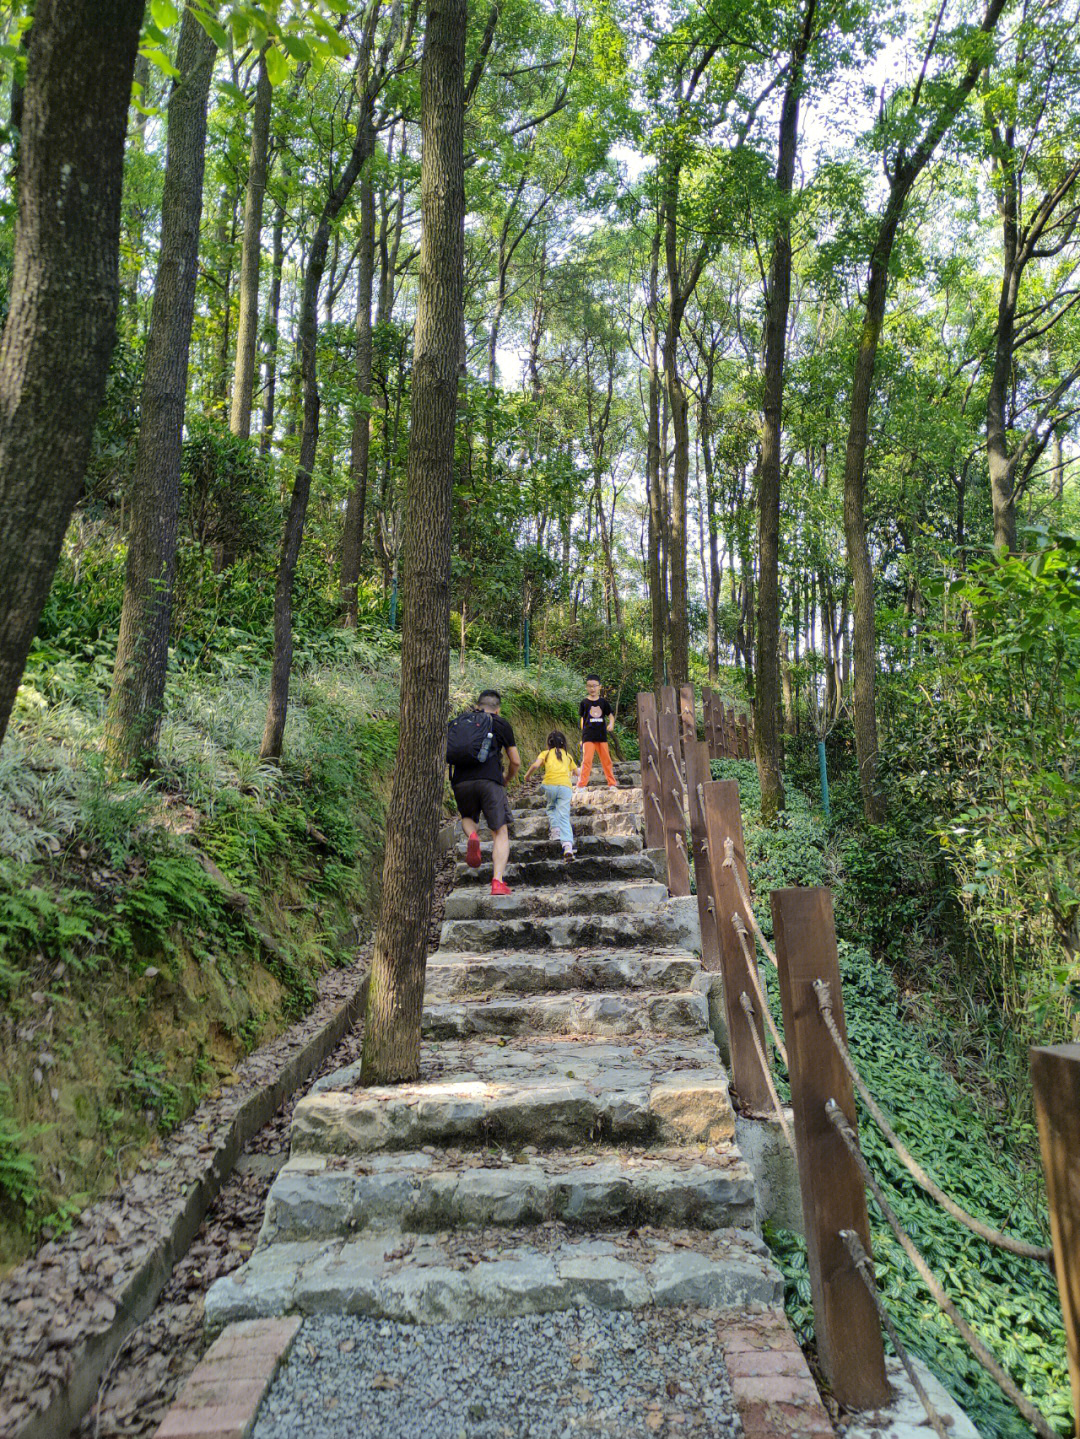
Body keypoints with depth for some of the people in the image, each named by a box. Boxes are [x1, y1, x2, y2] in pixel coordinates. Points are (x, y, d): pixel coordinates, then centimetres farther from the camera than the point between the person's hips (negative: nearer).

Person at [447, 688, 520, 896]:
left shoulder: (456, 722, 22)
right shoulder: (500, 724, 15)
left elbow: (446, 755, 21)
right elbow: (516, 762, 16)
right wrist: (507, 780, 35)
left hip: (461, 783, 3)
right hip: (490, 781, -3)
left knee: (467, 817, 30)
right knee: (500, 833, 4)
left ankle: (472, 836, -3)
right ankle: (498, 881, -10)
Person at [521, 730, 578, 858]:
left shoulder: (545, 753, 14)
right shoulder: (568, 755, 22)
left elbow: (535, 765, -2)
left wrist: (527, 775, 14)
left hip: (550, 784, -1)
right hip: (566, 785, 1)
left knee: (551, 808, 28)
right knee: (564, 816, -6)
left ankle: (555, 830, 6)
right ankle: (568, 845, -24)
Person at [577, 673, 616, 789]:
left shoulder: (603, 702, 6)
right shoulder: (584, 702, 2)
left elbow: (610, 714, 9)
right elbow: (582, 718, 9)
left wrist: (611, 723, -12)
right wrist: (583, 733, 5)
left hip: (602, 735, 3)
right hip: (588, 736, -3)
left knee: (606, 760, 10)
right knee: (587, 760, -10)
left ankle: (612, 784, 19)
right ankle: (581, 785, -7)